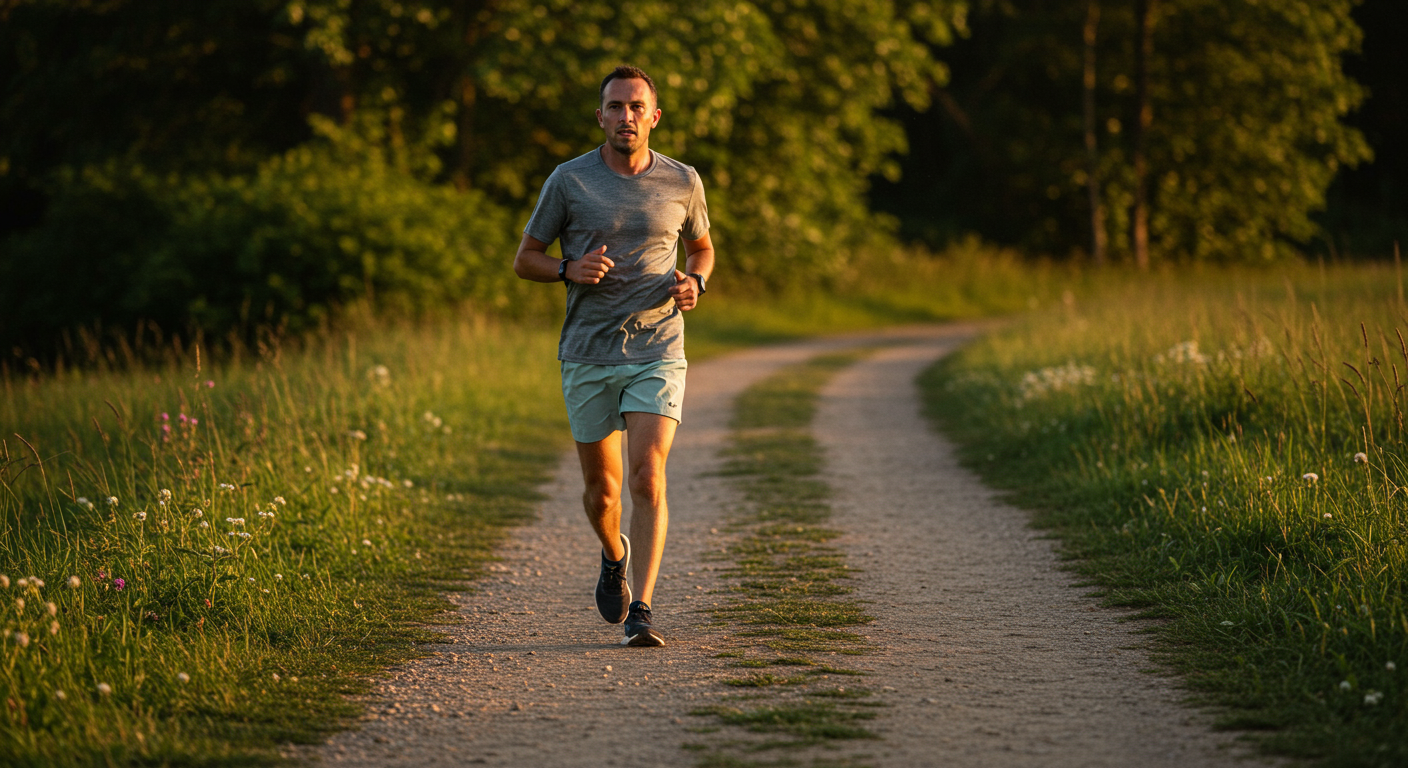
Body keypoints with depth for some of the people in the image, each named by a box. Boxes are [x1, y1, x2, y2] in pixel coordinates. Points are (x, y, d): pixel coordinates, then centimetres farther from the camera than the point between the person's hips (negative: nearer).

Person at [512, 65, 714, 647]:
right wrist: (569, 269, -15)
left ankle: (639, 613, -15)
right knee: (601, 489, 9)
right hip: (588, 356, 1)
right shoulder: (568, 180, -2)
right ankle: (615, 555, 43)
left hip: (657, 353, -1)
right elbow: (525, 260, 6)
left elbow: (702, 248, 20)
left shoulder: (682, 182, 2)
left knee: (648, 477, -16)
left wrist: (695, 283, -3)